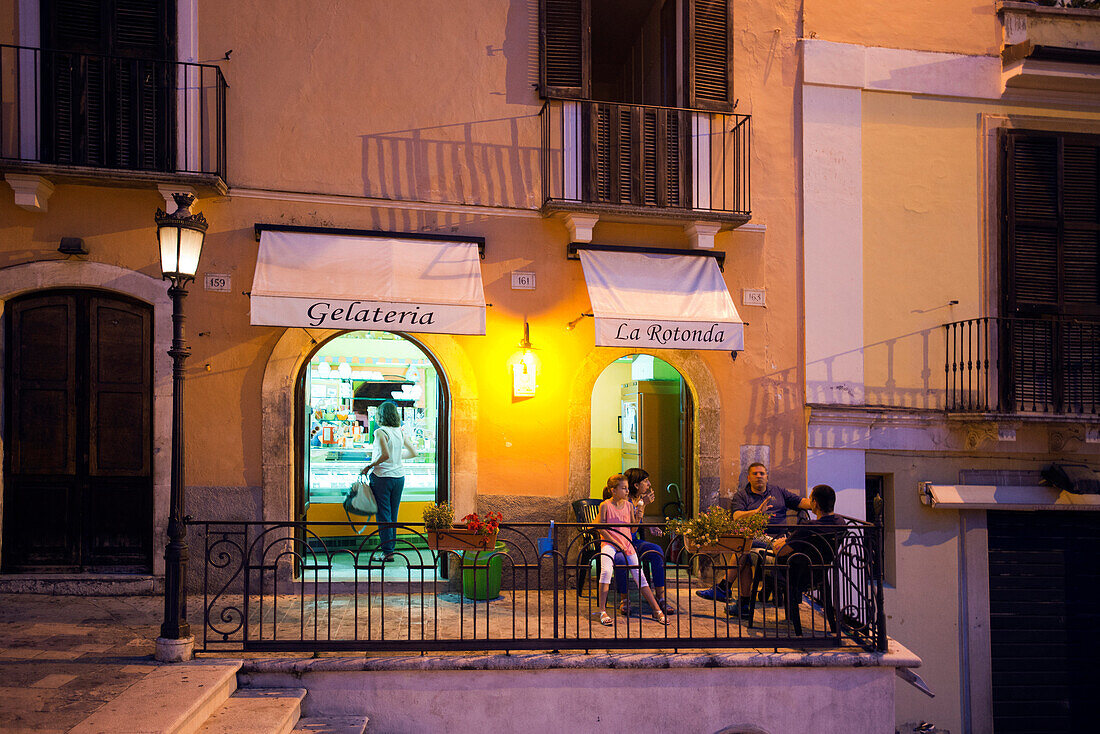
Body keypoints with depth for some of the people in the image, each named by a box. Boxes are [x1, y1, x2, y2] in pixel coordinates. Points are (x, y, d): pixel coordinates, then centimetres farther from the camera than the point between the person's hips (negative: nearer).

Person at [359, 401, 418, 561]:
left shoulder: (380, 432, -12)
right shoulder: (401, 432, 6)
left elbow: (385, 455, -24)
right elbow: (413, 452, 11)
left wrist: (369, 466, -13)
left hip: (382, 477, -6)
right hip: (399, 476, 6)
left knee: (383, 515, 0)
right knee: (393, 515, 13)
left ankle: (387, 552, 0)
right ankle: (391, 548, 18)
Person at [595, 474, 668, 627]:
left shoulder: (628, 505, 9)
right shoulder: (605, 505, -3)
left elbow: (633, 530, 11)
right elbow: (602, 529, -6)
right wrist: (617, 543, -12)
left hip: (626, 544, 4)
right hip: (609, 543, -4)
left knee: (639, 576, -4)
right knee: (606, 571, -29)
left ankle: (657, 611, 1)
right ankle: (602, 611, -22)